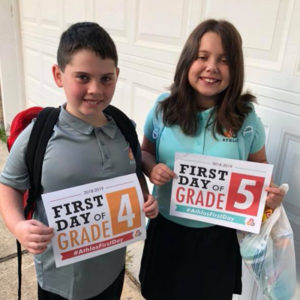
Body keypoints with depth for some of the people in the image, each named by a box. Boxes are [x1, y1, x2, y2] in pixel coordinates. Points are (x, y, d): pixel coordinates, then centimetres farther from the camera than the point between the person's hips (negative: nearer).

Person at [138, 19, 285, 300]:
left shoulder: (245, 117, -11)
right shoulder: (164, 107, -9)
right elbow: (145, 151, 4)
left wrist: (269, 194, -19)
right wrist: (151, 169, -18)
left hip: (219, 236, -1)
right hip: (166, 228, 1)